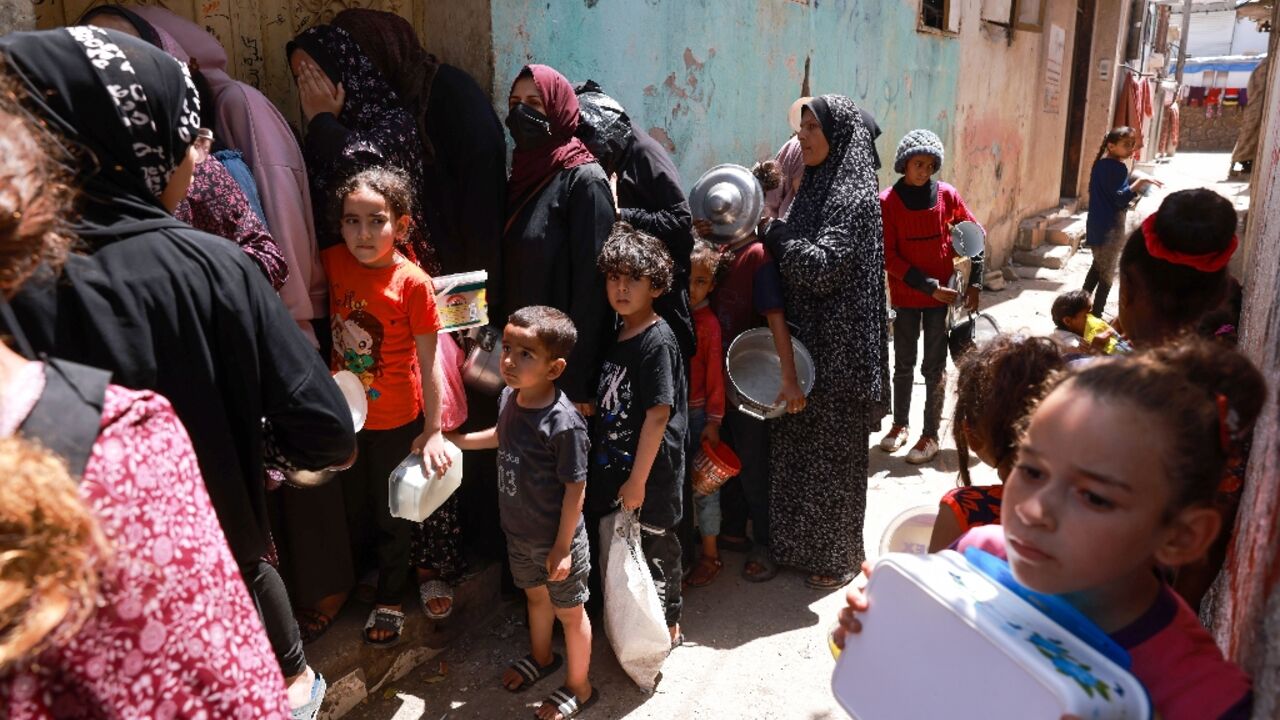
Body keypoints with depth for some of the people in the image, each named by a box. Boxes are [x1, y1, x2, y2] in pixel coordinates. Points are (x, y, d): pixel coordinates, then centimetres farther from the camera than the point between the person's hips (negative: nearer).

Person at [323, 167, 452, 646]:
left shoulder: (413, 283, -23)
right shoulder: (334, 262, -10)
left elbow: (429, 364, -17)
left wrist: (433, 430, -14)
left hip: (396, 421, -4)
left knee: (392, 516, 17)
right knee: (352, 507, 26)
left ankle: (389, 600, 40)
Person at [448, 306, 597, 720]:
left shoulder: (563, 423, -32)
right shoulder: (509, 397, -9)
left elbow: (575, 489, -24)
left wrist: (562, 547, -18)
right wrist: (460, 441, 13)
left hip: (556, 539, -7)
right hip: (519, 532, 7)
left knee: (569, 611, 15)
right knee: (535, 595, 30)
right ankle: (541, 658, 56)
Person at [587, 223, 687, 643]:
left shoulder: (657, 341, -18)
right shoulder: (620, 337, 7)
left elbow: (658, 415, -21)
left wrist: (638, 479, -19)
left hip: (652, 472, -8)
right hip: (618, 466, 8)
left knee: (655, 545, 9)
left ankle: (667, 624, 30)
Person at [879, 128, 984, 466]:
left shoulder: (947, 195, -1)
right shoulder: (888, 201, -8)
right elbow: (888, 256, -11)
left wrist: (975, 282, 3)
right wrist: (928, 286, -15)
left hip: (942, 295, 1)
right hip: (905, 296, 0)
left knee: (934, 367, 5)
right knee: (903, 365, 11)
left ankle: (930, 435, 13)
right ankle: (900, 425, 28)